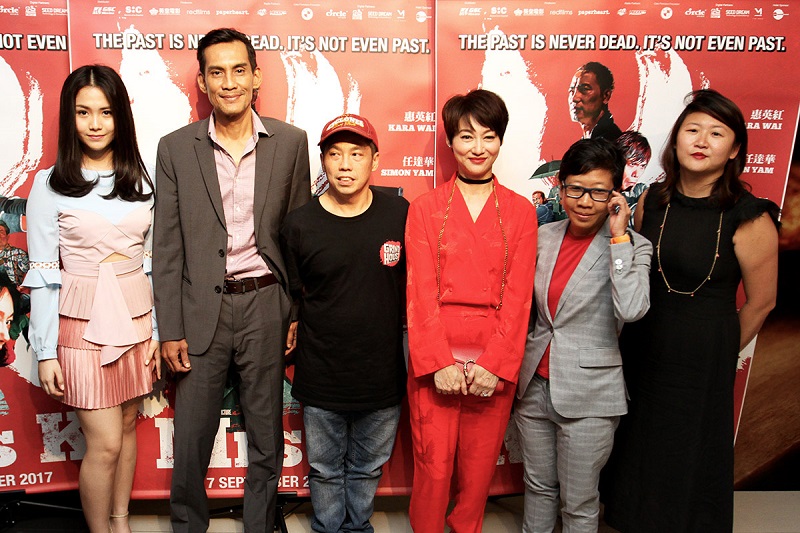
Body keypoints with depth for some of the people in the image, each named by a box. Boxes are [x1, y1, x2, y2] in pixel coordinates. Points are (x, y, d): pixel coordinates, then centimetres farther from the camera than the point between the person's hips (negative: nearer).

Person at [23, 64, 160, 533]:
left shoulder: (142, 179, 4)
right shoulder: (51, 186, -6)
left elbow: (154, 261, 7)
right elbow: (44, 276, -6)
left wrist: (159, 328, 5)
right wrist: (46, 352, -7)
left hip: (136, 319, 4)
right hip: (84, 323, -3)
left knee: (127, 427, 14)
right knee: (105, 443, 0)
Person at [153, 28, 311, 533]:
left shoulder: (291, 142, 0)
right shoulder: (175, 149, 0)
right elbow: (168, 247, 0)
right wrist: (171, 329, -2)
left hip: (266, 304, 0)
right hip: (202, 307, 0)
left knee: (266, 434, 14)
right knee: (191, 437, 11)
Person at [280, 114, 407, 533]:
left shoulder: (400, 215, -7)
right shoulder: (299, 225, -8)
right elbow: (293, 297, 5)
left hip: (383, 374, 1)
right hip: (320, 377, 0)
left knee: (368, 468, 21)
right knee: (325, 471, 17)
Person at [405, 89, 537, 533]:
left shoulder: (520, 212, 5)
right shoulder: (425, 208, 3)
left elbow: (518, 296, 0)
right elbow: (420, 292, -3)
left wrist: (495, 363, -9)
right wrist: (439, 362, -11)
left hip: (495, 360, 1)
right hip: (435, 357, -1)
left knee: (480, 464, 10)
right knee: (433, 464, 4)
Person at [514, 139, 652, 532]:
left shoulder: (632, 246, -9)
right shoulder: (544, 237, 3)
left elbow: (631, 309, -28)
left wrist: (618, 236, -22)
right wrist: (517, 364, 15)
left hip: (589, 394, -4)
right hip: (534, 384, 4)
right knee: (538, 486, 20)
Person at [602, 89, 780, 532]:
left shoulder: (750, 219, -16)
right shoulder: (653, 200, -3)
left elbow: (760, 302, -5)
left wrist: (720, 351, 5)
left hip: (702, 360, -4)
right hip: (640, 346, 4)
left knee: (691, 456, 12)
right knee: (636, 450, 18)